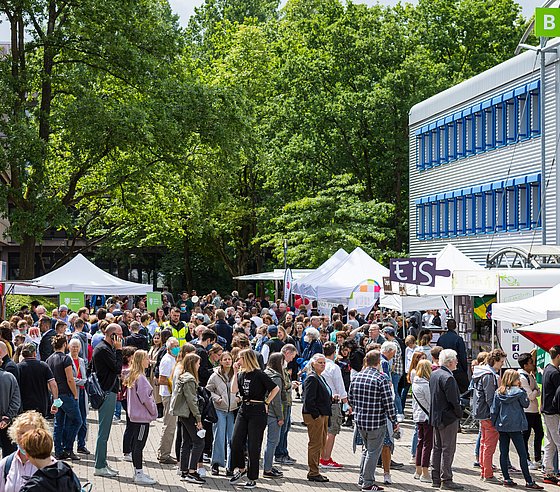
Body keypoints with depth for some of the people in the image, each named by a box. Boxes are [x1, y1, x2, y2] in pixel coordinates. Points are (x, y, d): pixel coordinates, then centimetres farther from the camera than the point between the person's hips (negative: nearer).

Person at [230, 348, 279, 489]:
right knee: (236, 441, 0)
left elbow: (275, 389, -8)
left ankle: (252, 479, 10)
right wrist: (235, 373, -4)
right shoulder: (241, 374, 8)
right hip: (243, 409, 6)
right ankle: (241, 469, 22)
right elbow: (234, 390, -4)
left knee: (253, 445, 0)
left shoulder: (259, 374, -10)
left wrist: (266, 403, -4)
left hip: (257, 411, -6)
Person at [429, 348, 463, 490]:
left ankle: (435, 479, 19)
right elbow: (453, 400, -21)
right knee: (448, 449, -3)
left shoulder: (434, 374, 8)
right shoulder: (448, 378, -20)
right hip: (448, 417, -9)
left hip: (436, 417, 9)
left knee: (437, 448, 14)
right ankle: (446, 480, -1)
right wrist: (460, 413, -6)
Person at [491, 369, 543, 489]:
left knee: (503, 453, 8)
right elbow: (526, 404, 4)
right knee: (522, 454, -1)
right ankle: (529, 481, 0)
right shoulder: (518, 392, -11)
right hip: (515, 426, -5)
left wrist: (494, 423, 13)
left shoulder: (498, 392, 3)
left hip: (501, 426, 5)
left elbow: (494, 410, 4)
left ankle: (506, 479, 10)